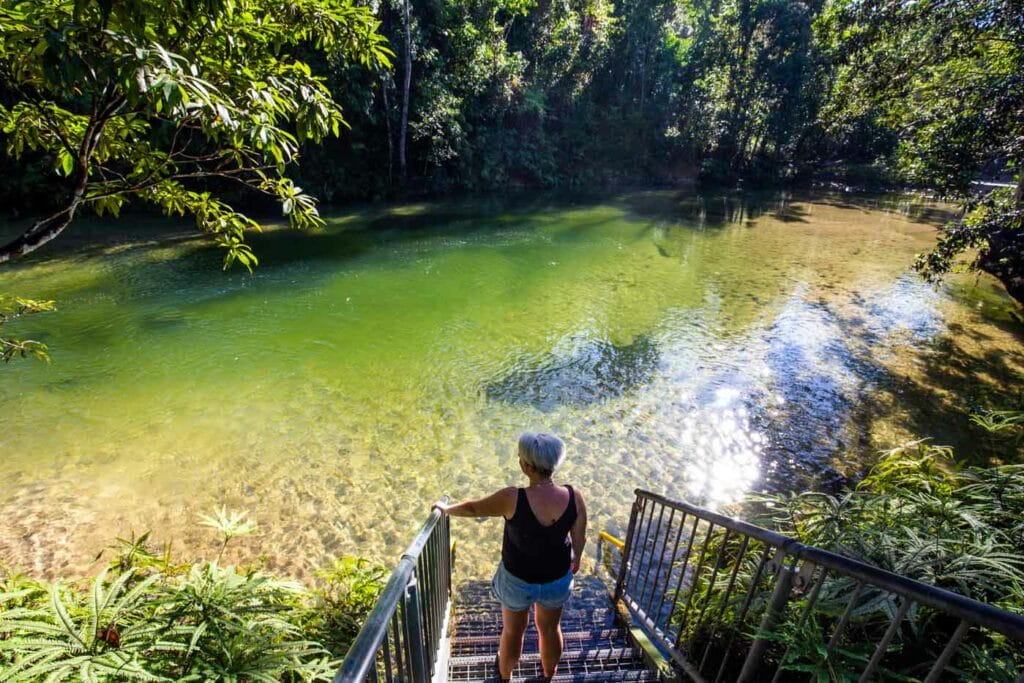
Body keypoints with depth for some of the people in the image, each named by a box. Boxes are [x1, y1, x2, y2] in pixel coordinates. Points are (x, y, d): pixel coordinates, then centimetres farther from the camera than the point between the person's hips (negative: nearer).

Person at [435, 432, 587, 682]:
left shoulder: (512, 498, -32)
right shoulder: (574, 497, -25)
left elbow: (472, 509, -15)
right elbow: (579, 538, -8)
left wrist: (446, 509, 5)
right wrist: (576, 559, 14)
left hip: (518, 578, -2)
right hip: (558, 578, 2)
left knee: (513, 630, 28)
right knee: (550, 628, 30)